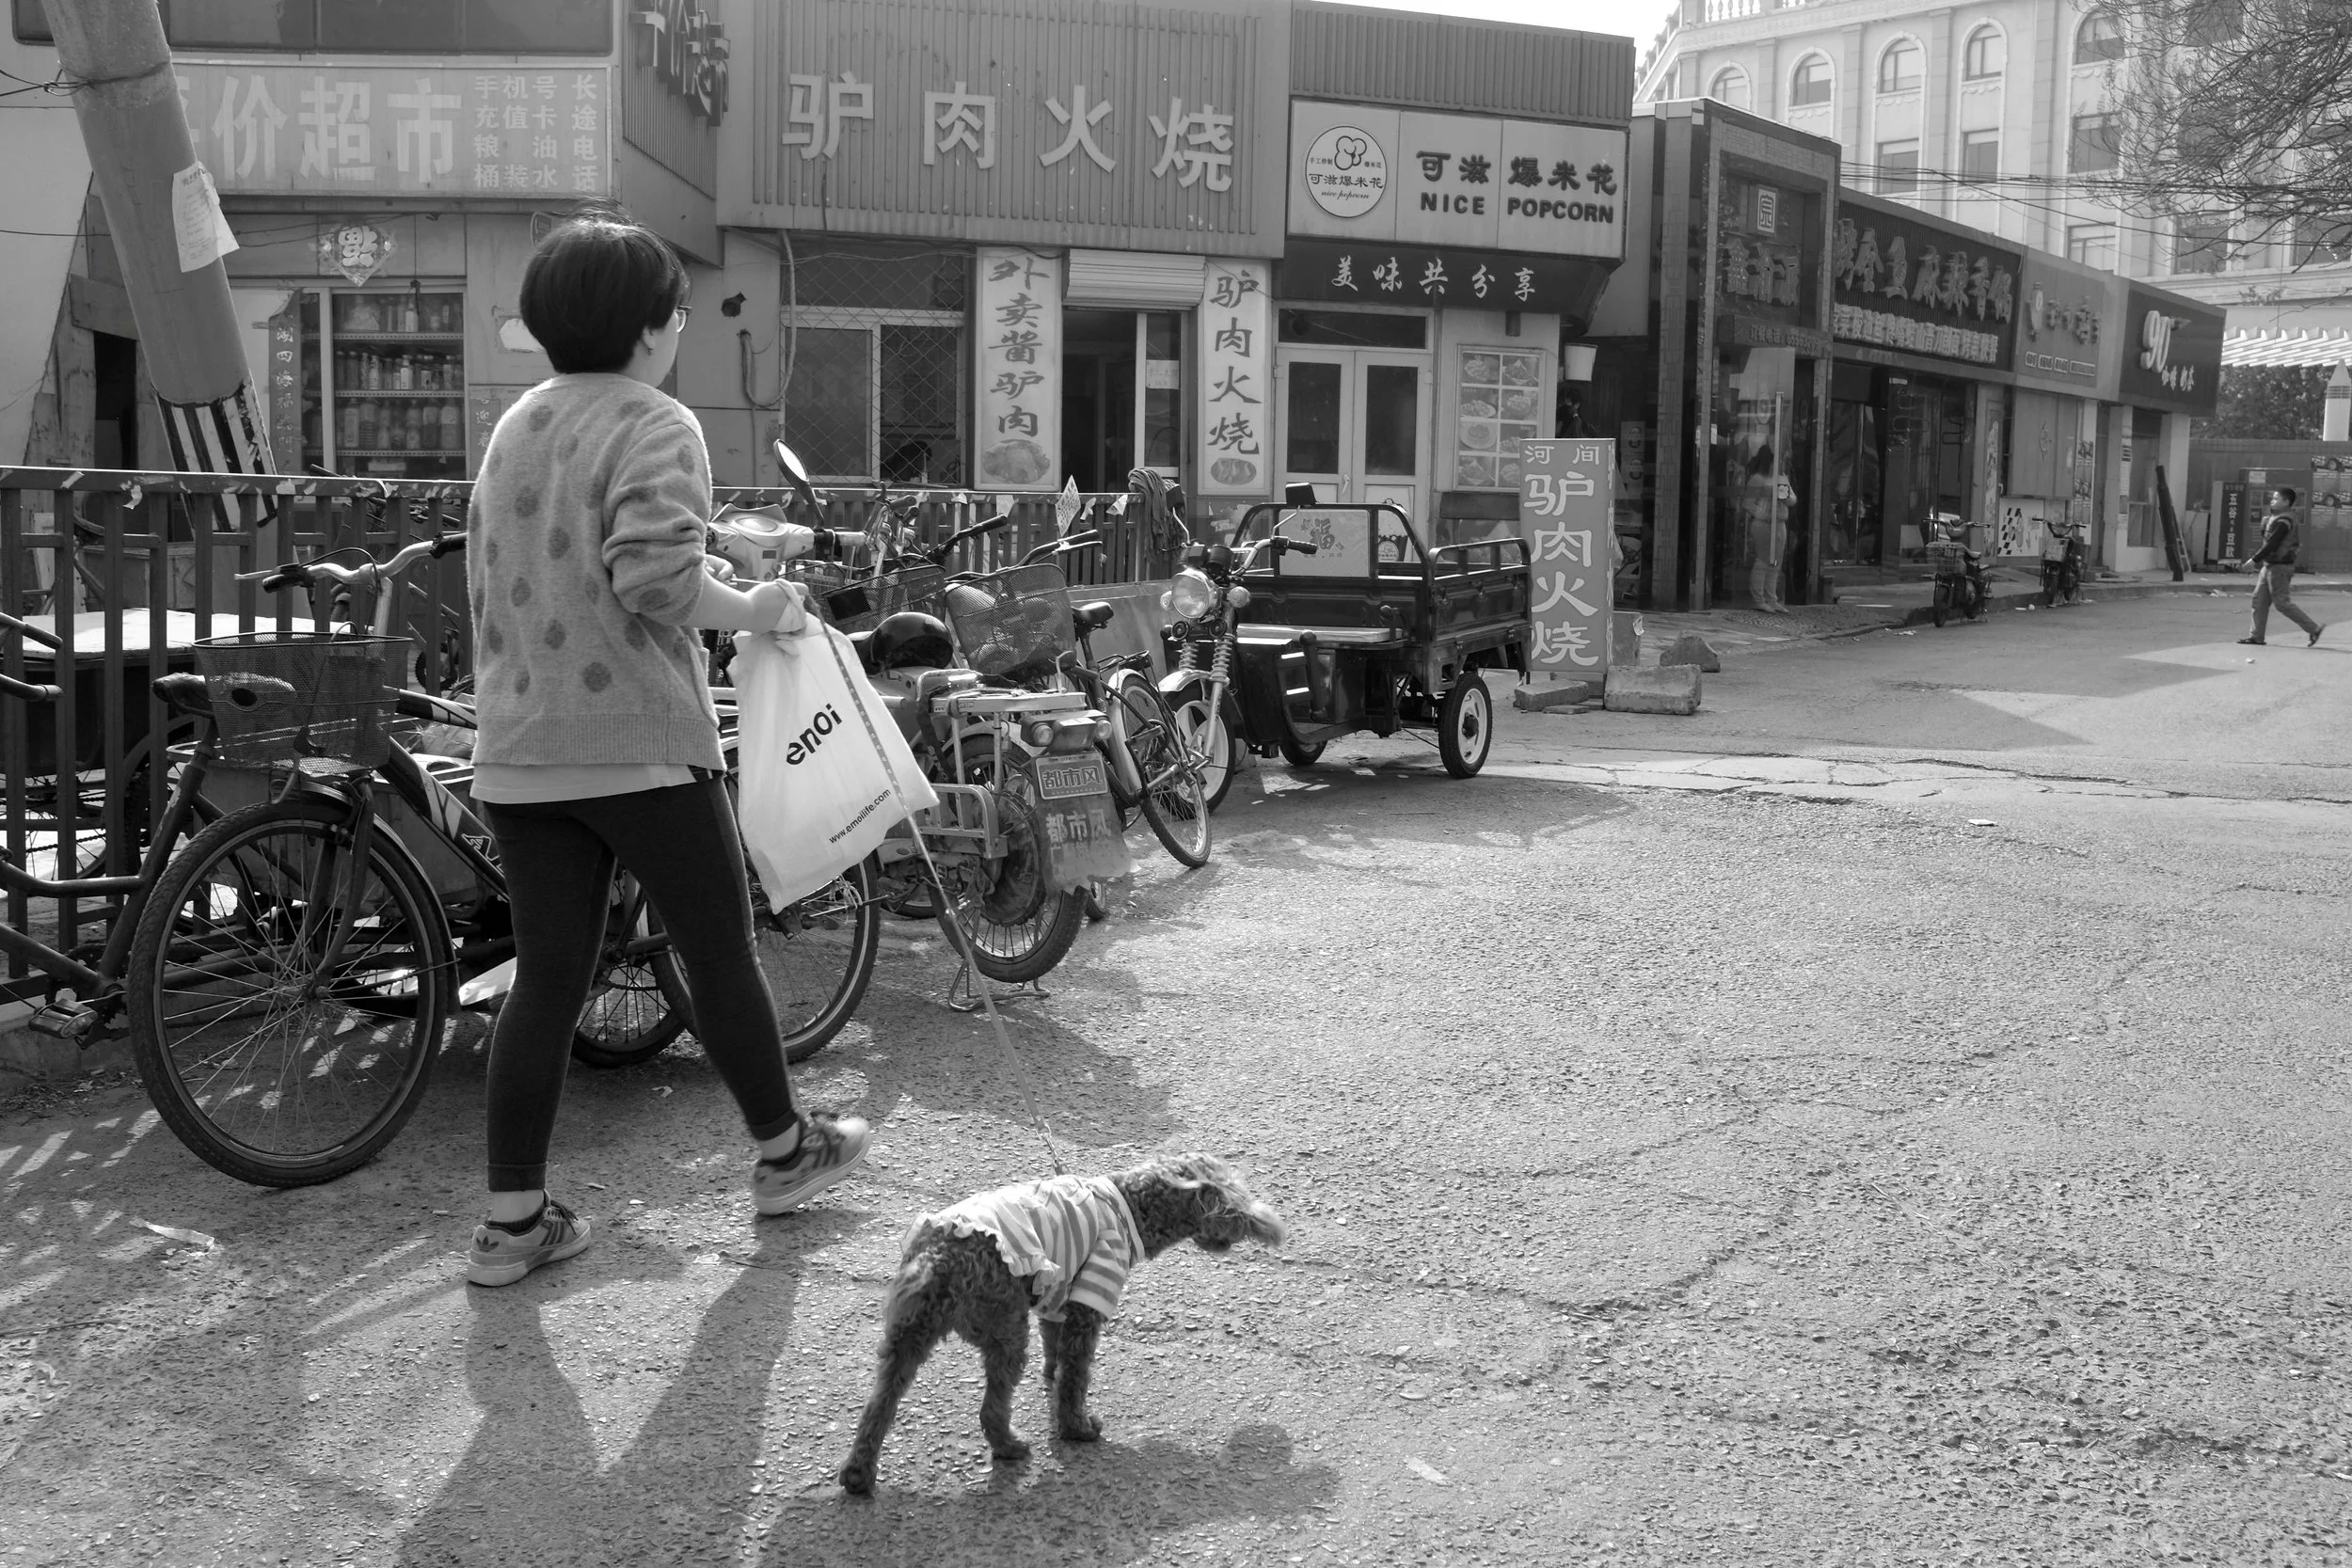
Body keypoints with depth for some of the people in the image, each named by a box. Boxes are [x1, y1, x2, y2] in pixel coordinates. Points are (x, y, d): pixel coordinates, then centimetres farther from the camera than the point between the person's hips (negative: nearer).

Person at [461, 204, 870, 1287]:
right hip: (640, 746, -6)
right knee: (720, 953, 11)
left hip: (518, 752, 7)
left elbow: (487, 580, 18)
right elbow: (655, 575, -25)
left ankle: (511, 1220, 11)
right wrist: (753, 611, -10)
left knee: (546, 979, 9)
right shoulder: (655, 426, -10)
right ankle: (784, 1151, 27)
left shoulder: (515, 426, 13)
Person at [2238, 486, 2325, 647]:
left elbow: (2272, 544, -22)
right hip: (2270, 565, 10)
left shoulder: (2283, 522, -18)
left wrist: (2255, 559, -16)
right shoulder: (2275, 518, 13)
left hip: (2279, 566, -10)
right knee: (2259, 600, 9)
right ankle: (2257, 636, 11)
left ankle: (2313, 629, 1)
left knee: (2282, 603, -6)